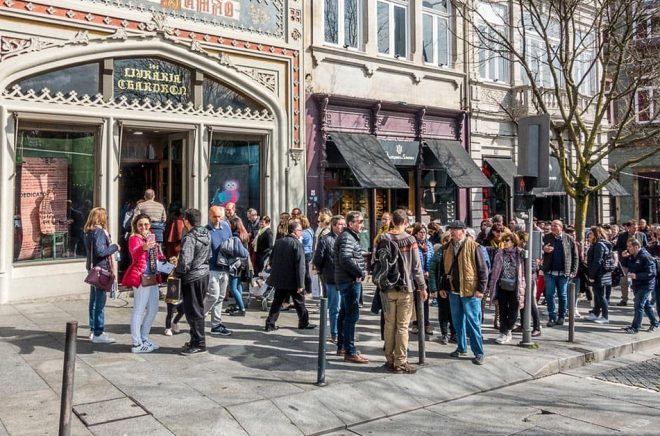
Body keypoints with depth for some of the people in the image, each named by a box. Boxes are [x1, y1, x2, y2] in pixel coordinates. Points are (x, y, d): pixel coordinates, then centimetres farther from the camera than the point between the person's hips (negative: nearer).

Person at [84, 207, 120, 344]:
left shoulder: (89, 232, 11)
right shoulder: (99, 231, -16)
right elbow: (100, 251, -24)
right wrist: (114, 247, -11)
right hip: (100, 269, -10)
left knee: (94, 299, 17)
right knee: (100, 301, -6)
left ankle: (93, 330, 27)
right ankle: (98, 334, -4)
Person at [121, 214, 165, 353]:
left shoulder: (151, 237, 14)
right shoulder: (134, 238, -9)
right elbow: (134, 252, -33)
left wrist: (163, 258, 8)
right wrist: (143, 248, -53)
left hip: (153, 277, 9)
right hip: (141, 278, -9)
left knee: (153, 310, 15)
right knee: (138, 311, -5)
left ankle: (144, 338, 27)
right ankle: (137, 344, -1)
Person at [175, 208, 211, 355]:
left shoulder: (189, 238, -21)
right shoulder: (206, 234, 5)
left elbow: (185, 263, -24)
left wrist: (176, 273, -6)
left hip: (192, 278, -8)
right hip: (204, 275, 8)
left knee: (192, 311, 1)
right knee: (198, 309, 17)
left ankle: (199, 344, 8)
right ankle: (196, 340, 27)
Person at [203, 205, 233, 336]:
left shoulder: (226, 226, 6)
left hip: (225, 269, 6)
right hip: (212, 269, -6)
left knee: (220, 297, 12)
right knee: (213, 296, -11)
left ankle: (216, 325, 20)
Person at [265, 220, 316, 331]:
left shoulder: (278, 242, 5)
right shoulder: (297, 244, -15)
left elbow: (272, 261, 12)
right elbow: (300, 266, -18)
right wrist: (300, 284, -17)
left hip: (279, 279, 5)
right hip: (292, 280, -5)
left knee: (277, 302, 12)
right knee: (299, 302, 11)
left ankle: (270, 324, 9)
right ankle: (304, 322, 22)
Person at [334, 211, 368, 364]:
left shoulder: (351, 236, 18)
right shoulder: (347, 238, -15)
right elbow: (346, 259, -29)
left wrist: (361, 271, 5)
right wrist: (360, 272, -18)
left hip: (347, 280, 11)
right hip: (350, 281, -11)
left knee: (344, 313, 17)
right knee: (352, 314, -10)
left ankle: (341, 346, 27)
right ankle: (350, 352, -7)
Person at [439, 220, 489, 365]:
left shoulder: (473, 247, -9)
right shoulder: (447, 248, 9)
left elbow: (483, 269, -9)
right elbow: (444, 269, 16)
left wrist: (481, 289, -13)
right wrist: (442, 287, 12)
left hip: (470, 291, -6)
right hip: (453, 291, 6)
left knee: (473, 322, -2)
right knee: (458, 322, 14)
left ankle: (479, 352, 7)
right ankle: (462, 348, 27)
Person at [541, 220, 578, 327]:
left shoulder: (569, 239, 1)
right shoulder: (546, 238, 3)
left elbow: (575, 256, 3)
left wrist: (573, 271, -3)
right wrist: (543, 249, -15)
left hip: (563, 273, -1)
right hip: (549, 272, 1)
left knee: (563, 296, 9)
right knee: (550, 295, 1)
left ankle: (561, 316, 22)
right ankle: (552, 317, 10)